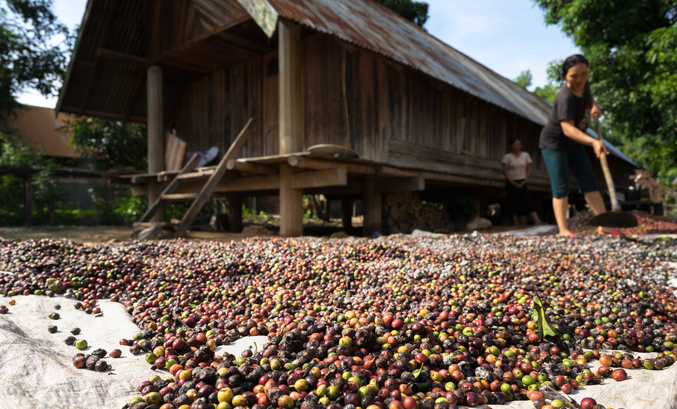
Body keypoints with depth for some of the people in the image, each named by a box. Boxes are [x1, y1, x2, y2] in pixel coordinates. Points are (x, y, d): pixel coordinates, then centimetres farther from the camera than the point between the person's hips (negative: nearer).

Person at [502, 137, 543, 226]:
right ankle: (515, 223, 1)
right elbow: (505, 171, -6)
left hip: (522, 183, 1)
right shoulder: (507, 157, -2)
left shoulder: (526, 155, 6)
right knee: (513, 203, -4)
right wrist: (514, 183, -12)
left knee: (528, 201, -10)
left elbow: (529, 169, 6)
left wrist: (524, 181, -7)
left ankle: (537, 221, -18)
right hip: (511, 182, -1)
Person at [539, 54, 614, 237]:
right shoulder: (566, 98, -31)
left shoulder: (583, 84, -6)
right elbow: (568, 128, -43)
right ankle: (563, 230, -10)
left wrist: (594, 106, 1)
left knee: (589, 182, 6)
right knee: (561, 187, -11)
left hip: (574, 143, 8)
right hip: (554, 143, -8)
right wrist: (593, 142, -55)